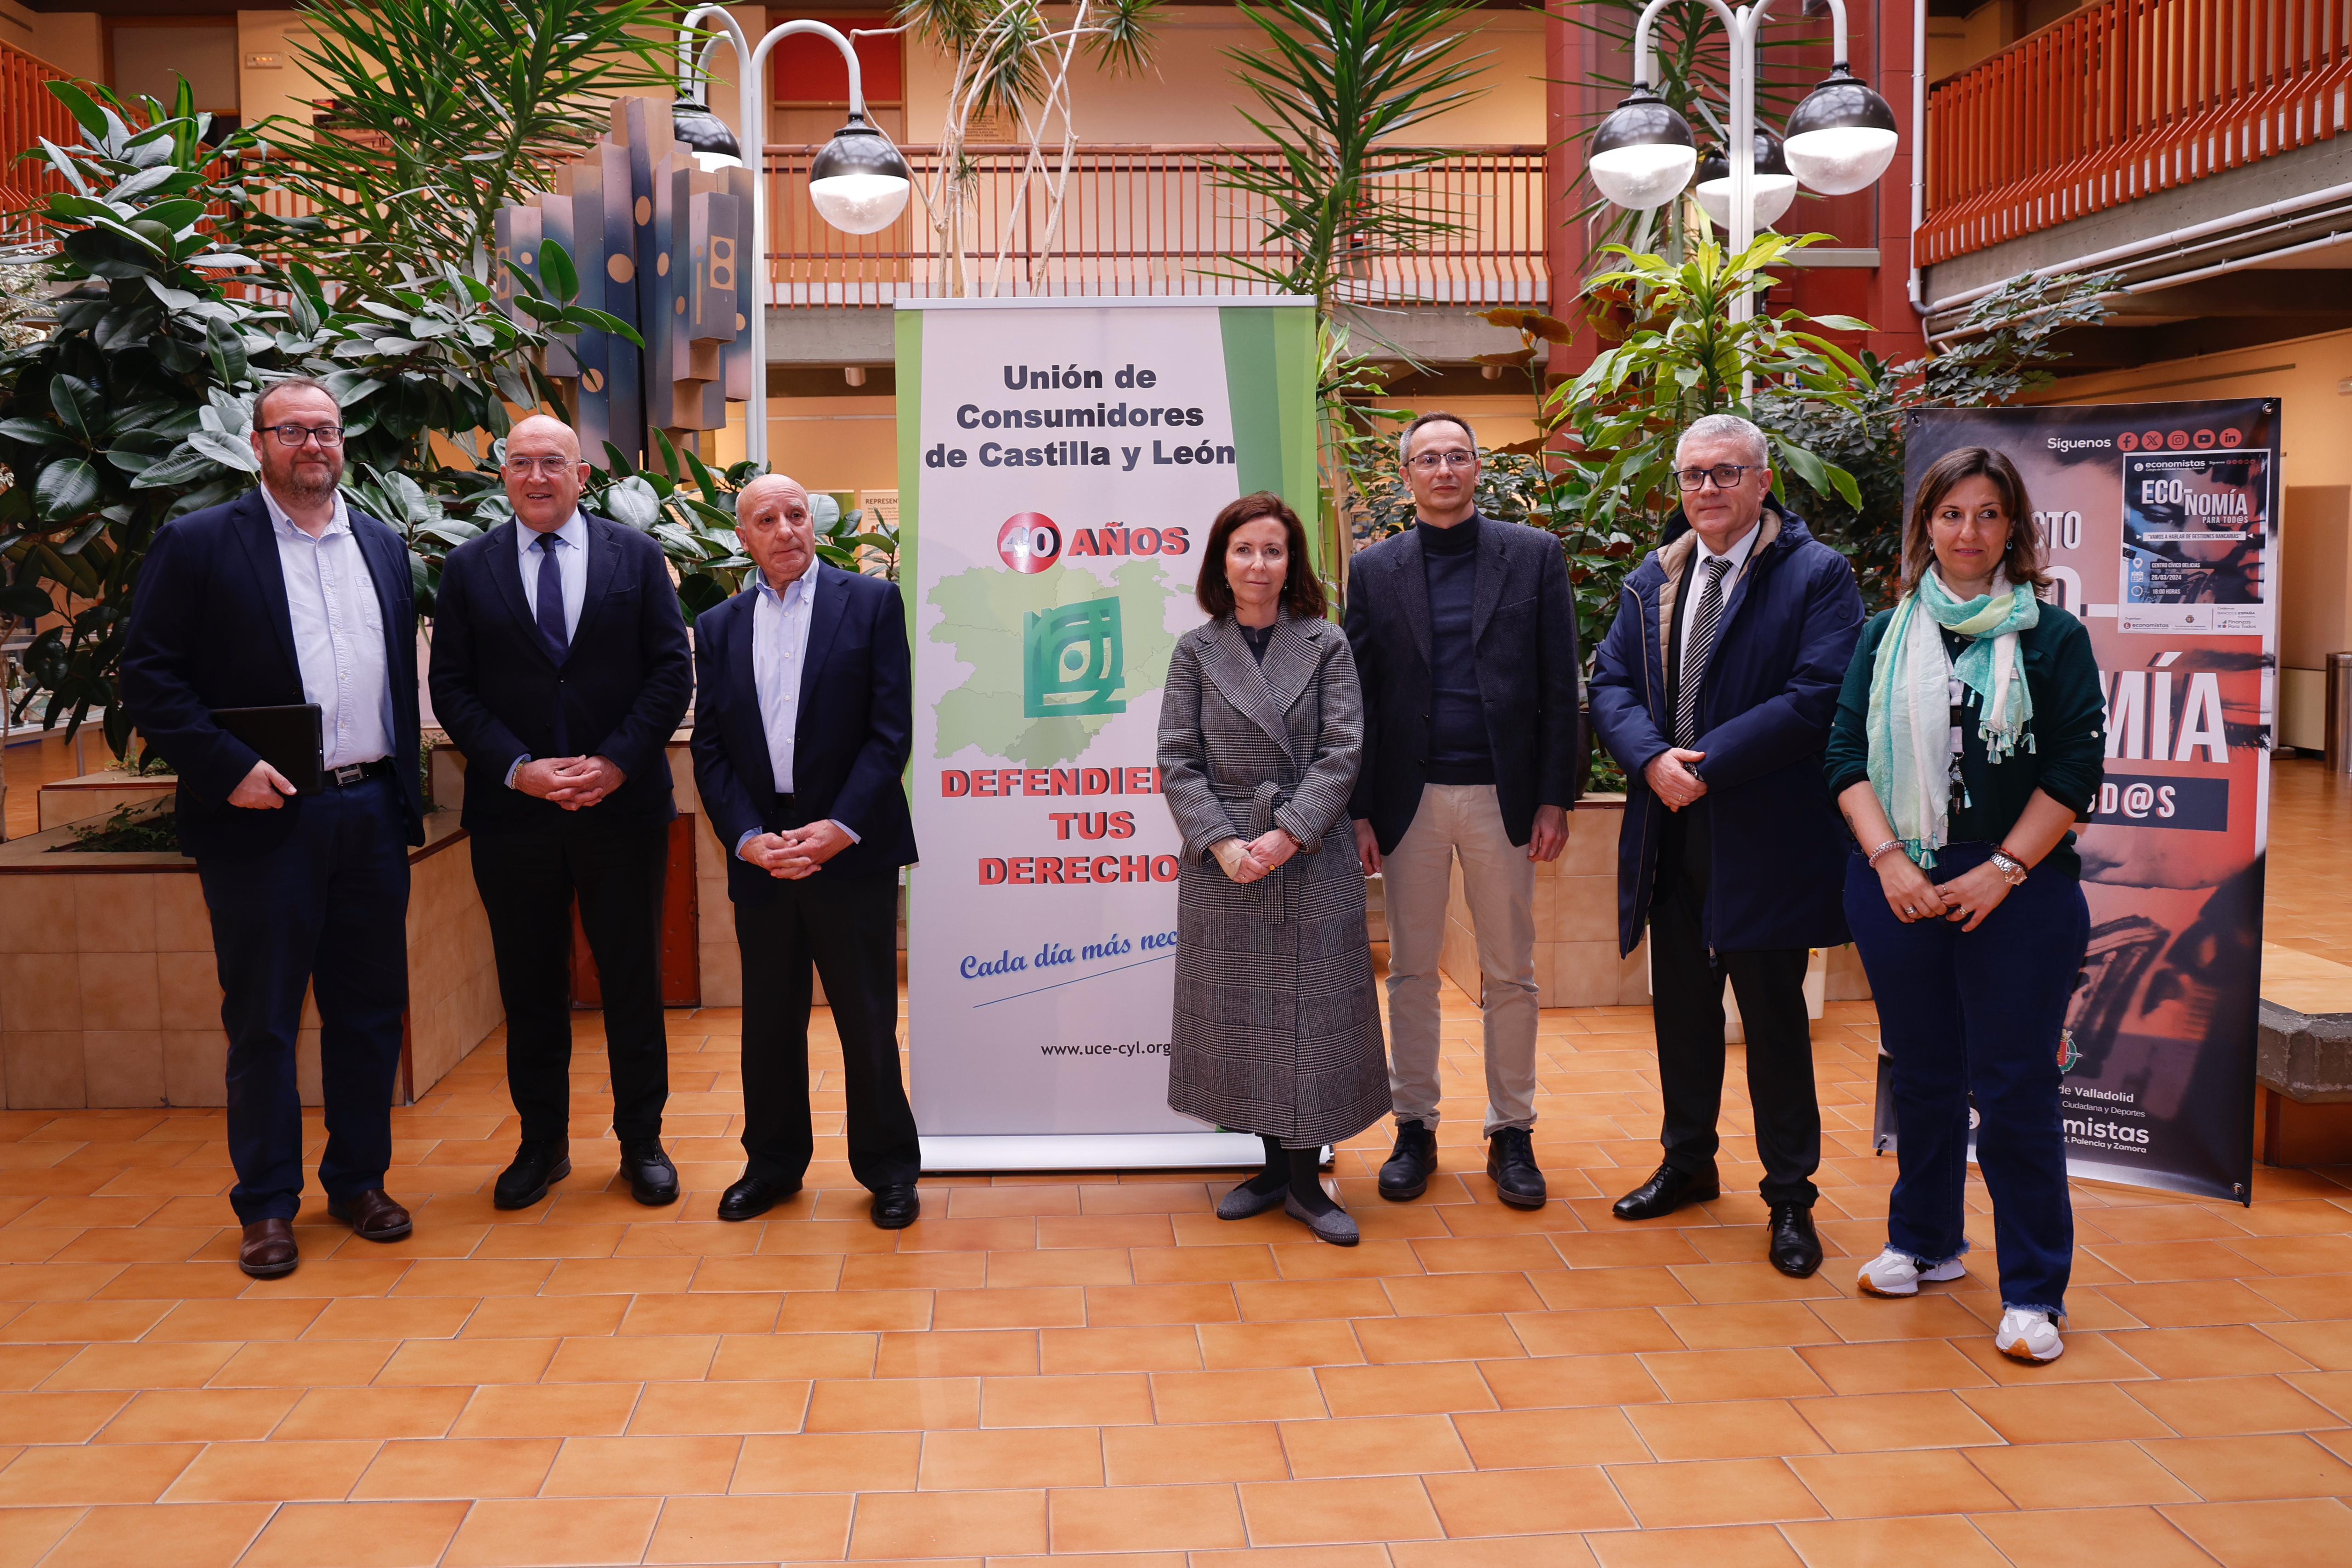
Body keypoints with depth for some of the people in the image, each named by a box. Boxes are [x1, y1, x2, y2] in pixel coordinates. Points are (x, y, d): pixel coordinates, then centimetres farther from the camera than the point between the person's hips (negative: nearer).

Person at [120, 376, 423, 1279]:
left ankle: (359, 1180, 24)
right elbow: (148, 677, -5)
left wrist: (406, 797, 9)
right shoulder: (197, 545, -1)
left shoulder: (383, 547, 13)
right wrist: (227, 768, -15)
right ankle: (267, 1205, 16)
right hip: (265, 817, -4)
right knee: (262, 1020, 4)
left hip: (372, 812, 4)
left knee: (370, 1009, 10)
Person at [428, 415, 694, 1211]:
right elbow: (453, 689, 2)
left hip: (623, 804, -1)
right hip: (513, 810, 1)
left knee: (633, 980, 7)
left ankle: (642, 1142, 19)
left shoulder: (637, 556, 4)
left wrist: (617, 763, -11)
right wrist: (517, 769, -11)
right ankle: (542, 1142, 23)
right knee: (530, 986, 9)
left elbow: (672, 671, -1)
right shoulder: (468, 569, 5)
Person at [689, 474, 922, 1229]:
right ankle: (773, 1162, 27)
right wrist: (748, 838, -7)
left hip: (851, 848, -3)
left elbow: (892, 730, -5)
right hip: (759, 853, 3)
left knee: (868, 1018, 3)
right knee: (769, 1019, 12)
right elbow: (709, 748, 7)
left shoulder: (872, 602, 0)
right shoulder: (717, 627, 10)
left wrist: (841, 827, -14)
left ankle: (888, 1168, 17)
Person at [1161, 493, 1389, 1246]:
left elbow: (1341, 751, -4)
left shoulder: (1327, 645, 3)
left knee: (1310, 1010, 1)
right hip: (1223, 860, 1)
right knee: (1241, 1011, 6)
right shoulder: (1195, 652, 6)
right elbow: (1178, 759, 1)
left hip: (1312, 859, -1)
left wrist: (1288, 835, -14)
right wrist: (1223, 844, -11)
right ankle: (1274, 1166, 19)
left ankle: (1304, 1180, 10)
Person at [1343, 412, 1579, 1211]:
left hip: (1502, 795, -1)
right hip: (1411, 799, 1)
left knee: (1510, 974, 7)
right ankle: (1415, 1128, 20)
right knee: (1412, 972, 8)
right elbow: (1359, 695, 4)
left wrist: (1555, 799, -5)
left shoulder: (1534, 555, 4)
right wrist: (1359, 810, -1)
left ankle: (1512, 1132, 19)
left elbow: (1560, 687, 1)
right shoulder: (1374, 570, 6)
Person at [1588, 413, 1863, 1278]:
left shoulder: (1817, 576, -6)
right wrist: (1653, 760, -13)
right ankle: (1688, 1163, 33)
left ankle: (1790, 1196, 17)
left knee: (1773, 1018, 4)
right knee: (1681, 1007, 16)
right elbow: (1611, 684, 6)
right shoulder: (1653, 579, 12)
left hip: (1763, 839, -5)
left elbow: (1817, 697, -17)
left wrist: (1707, 766, -20)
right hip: (1670, 832, 5)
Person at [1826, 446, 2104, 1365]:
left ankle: (2033, 1291, 7)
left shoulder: (2053, 636, 2)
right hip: (1897, 885, 3)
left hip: (2017, 890, -3)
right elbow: (1848, 755, 5)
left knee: (2014, 1085, -3)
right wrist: (1888, 858, -9)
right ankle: (1925, 1243, 30)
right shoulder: (1886, 636, 10)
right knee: (1921, 1074, 13)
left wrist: (2003, 869, -12)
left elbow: (2076, 769, -3)